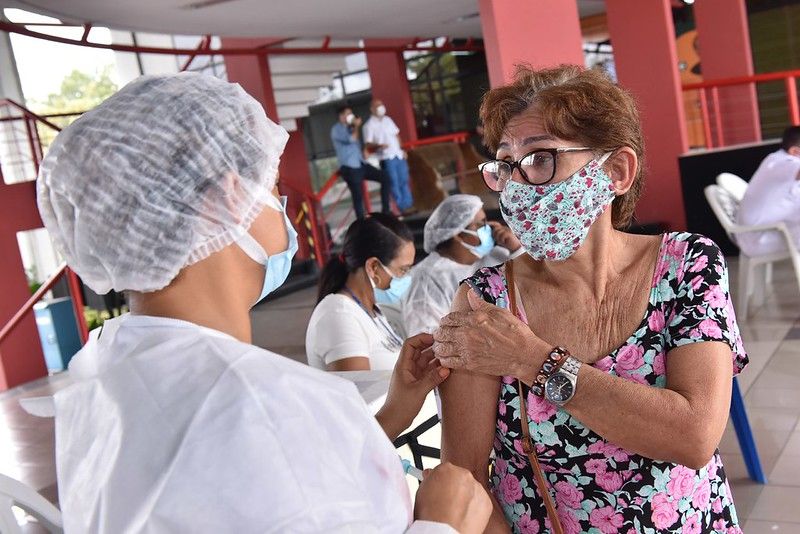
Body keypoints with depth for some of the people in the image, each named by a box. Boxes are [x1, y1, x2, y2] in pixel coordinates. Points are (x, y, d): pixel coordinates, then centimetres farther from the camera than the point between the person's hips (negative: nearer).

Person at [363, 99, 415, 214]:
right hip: (386, 159, -6)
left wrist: (402, 149, 9)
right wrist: (379, 145, -29)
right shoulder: (369, 125, -6)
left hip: (399, 156, 6)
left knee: (404, 181, 9)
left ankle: (409, 204, 17)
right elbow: (369, 145, -10)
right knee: (395, 184, -2)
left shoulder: (388, 120, 13)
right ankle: (403, 207, 3)